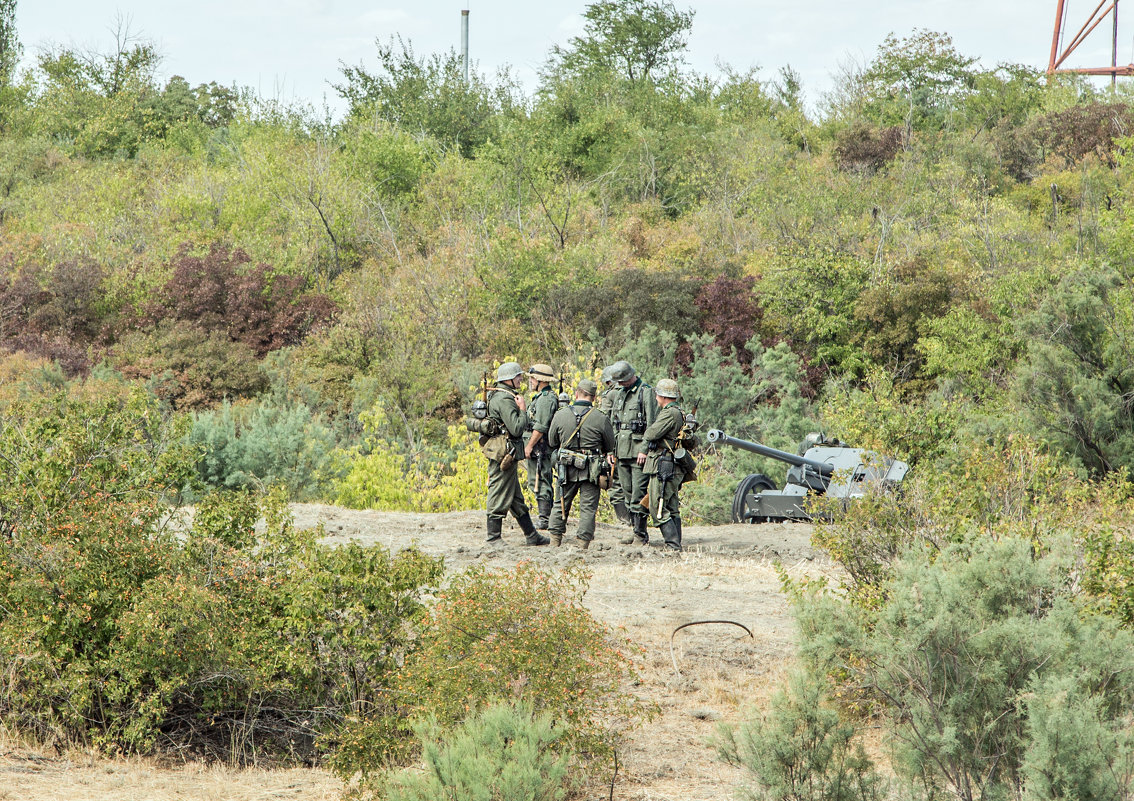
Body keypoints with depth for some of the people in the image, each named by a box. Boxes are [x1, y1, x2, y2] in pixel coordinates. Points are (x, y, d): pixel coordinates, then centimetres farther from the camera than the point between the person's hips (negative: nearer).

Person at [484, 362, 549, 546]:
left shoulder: (498, 396, 15)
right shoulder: (504, 399, -18)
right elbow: (517, 429, -23)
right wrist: (523, 410, -11)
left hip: (504, 455, 11)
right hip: (504, 454, -11)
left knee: (516, 498, 15)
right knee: (500, 498, -5)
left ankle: (531, 535, 22)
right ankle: (493, 539, -1)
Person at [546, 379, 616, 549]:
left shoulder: (560, 415, -5)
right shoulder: (601, 418, -10)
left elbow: (552, 442, 8)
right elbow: (610, 446, 3)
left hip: (567, 469, 2)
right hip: (592, 470, -2)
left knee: (561, 504, 16)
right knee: (588, 507, 4)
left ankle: (555, 540, 18)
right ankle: (583, 542, 1)